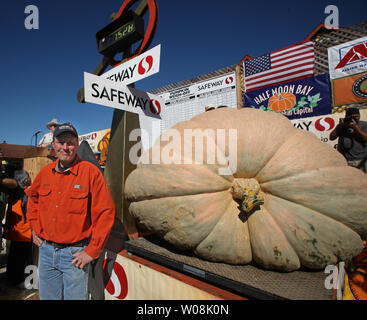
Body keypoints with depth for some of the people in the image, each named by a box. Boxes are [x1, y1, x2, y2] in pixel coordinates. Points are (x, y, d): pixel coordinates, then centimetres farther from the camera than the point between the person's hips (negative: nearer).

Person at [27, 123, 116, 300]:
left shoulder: (90, 171, -14)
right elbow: (33, 197, 23)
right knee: (47, 296, 21)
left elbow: (106, 212, -16)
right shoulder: (45, 172, 3)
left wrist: (92, 251, -15)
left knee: (75, 296, 9)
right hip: (45, 250, 5)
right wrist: (35, 227, 13)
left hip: (75, 253, -5)